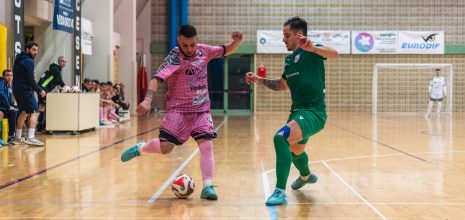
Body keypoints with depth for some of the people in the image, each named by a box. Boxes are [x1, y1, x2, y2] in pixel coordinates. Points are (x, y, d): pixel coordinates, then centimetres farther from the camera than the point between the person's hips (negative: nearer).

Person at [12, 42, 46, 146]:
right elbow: (30, 80, -18)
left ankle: (18, 138, 22)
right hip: (25, 90, -10)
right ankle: (30, 137, -20)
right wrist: (40, 90, -9)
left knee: (23, 112, 18)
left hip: (17, 89, 10)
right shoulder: (28, 61, -14)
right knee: (34, 112, -10)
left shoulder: (19, 59, 16)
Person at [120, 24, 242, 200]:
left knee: (207, 145, -11)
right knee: (165, 147, -12)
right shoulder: (174, 58, -17)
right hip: (179, 108, -4)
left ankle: (207, 187, -5)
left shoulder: (204, 51, 0)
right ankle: (140, 148, 20)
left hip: (202, 109, 4)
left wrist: (237, 41, -7)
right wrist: (148, 100, -45)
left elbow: (227, 51, 14)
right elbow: (157, 78, -29)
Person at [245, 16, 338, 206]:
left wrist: (312, 48, -49)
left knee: (281, 138, -31)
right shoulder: (289, 59, 14)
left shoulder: (310, 52, -11)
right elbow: (282, 85, 27)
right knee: (294, 150, 30)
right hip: (298, 111, 10)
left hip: (313, 112, -10)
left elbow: (334, 54, -31)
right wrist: (260, 80, 13)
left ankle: (280, 192, -27)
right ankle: (306, 176, 63)